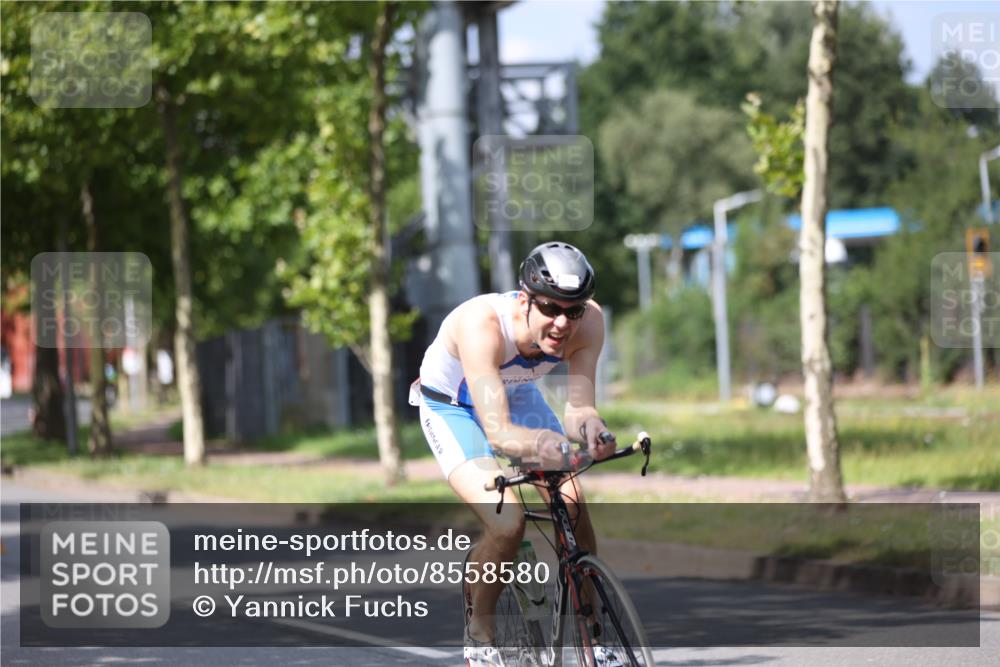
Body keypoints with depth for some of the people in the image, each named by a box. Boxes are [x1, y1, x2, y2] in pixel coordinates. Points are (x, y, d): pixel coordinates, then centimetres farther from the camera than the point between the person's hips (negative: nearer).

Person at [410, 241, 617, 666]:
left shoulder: (589, 321, -28)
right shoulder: (481, 324, -41)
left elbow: (577, 405, -29)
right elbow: (497, 430, -47)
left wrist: (589, 426, -53)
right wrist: (539, 443, -67)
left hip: (517, 395, 5)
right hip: (451, 406, -5)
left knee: (573, 508, -11)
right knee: (507, 523, -24)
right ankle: (479, 632, 0)